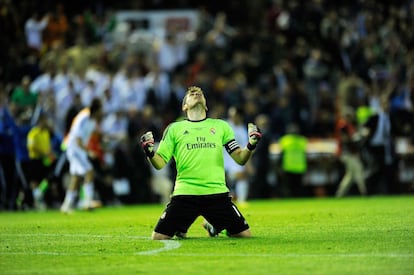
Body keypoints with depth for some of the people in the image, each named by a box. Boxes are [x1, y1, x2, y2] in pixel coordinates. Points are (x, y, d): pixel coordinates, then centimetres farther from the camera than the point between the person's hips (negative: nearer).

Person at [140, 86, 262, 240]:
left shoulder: (221, 126, 14)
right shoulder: (174, 128, 11)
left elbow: (240, 159, 10)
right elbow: (160, 163, 7)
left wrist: (251, 146, -9)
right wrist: (149, 152, -14)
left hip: (217, 192, 1)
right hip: (184, 192, -1)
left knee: (245, 235, -7)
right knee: (158, 238, -12)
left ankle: (214, 226, 24)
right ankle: (182, 227, 23)